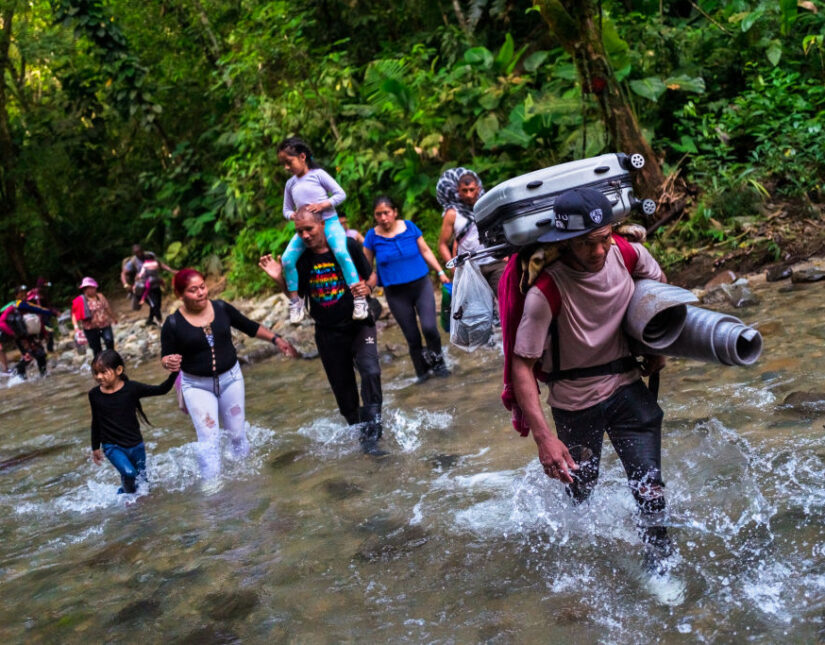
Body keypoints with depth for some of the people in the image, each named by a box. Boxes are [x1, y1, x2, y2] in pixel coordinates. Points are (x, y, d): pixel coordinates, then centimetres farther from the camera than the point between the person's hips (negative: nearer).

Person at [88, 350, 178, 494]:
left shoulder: (131, 388, -10)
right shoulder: (95, 394, -4)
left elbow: (161, 390, -10)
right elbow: (96, 422, 9)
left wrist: (174, 373, -26)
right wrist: (95, 448, 15)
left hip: (136, 445, 1)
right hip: (112, 447, -1)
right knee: (128, 473, -24)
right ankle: (128, 493, 3)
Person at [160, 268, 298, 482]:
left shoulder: (221, 308, -4)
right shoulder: (173, 324, -11)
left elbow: (250, 327, 8)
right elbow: (165, 357, -4)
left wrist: (276, 339, 3)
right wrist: (170, 362, -27)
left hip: (230, 378, 3)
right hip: (197, 386, -2)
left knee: (237, 432, 12)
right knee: (209, 439, -6)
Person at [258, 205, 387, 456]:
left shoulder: (348, 246, -9)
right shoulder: (300, 258, -3)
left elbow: (370, 274, 2)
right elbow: (299, 294, 7)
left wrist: (367, 287, -20)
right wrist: (279, 278, -10)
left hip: (359, 324, -3)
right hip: (328, 332, 3)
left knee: (370, 371, -24)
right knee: (342, 386, 11)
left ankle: (372, 432, -21)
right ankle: (358, 430, 30)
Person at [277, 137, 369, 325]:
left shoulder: (318, 174, -3)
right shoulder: (290, 183, 11)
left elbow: (341, 194, -3)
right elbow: (286, 209, 18)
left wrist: (323, 204, -18)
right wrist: (292, 215, -6)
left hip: (328, 222, -5)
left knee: (341, 252, -31)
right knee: (287, 259, -16)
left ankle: (359, 299, -27)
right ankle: (295, 302, -1)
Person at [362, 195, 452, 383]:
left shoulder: (409, 227, -2)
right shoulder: (372, 237, -4)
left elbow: (425, 251, 8)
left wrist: (441, 272, 5)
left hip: (421, 284, 0)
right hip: (396, 293, 0)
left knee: (429, 327, -18)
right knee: (412, 337, 4)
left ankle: (437, 362, 9)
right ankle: (423, 371, 25)